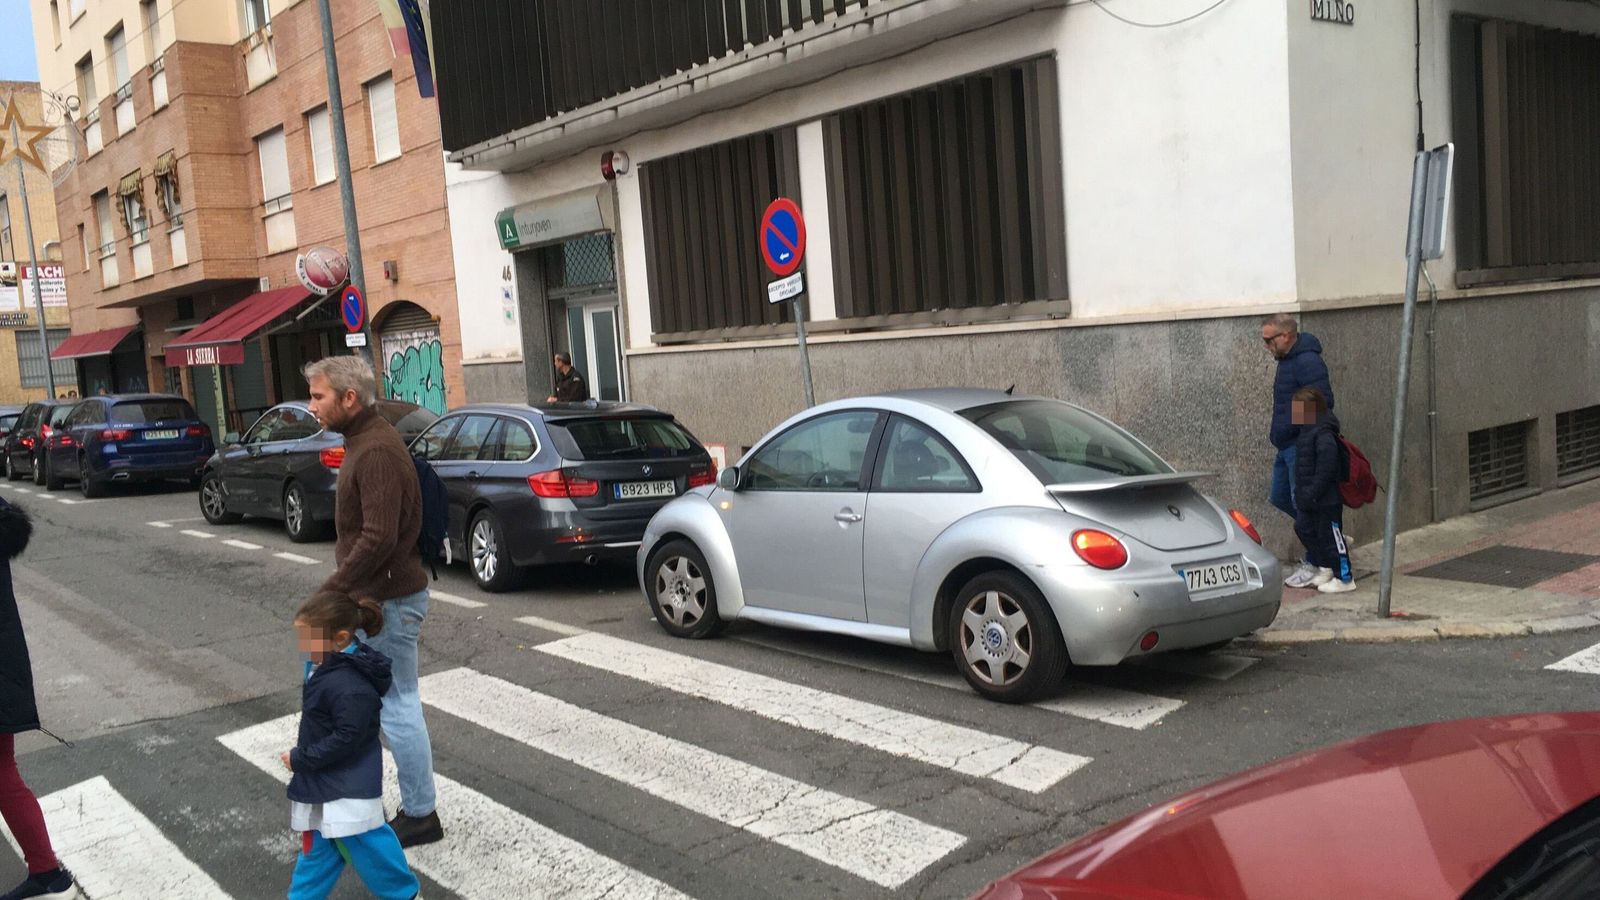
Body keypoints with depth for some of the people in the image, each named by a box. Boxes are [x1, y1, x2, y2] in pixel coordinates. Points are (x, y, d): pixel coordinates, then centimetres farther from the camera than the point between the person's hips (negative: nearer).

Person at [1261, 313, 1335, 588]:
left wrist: (1289, 430, -22)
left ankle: (1314, 563, 7)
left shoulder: (1307, 362, -17)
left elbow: (1323, 402, -24)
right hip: (1286, 446, 11)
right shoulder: (1288, 360, 15)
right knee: (1279, 497, 16)